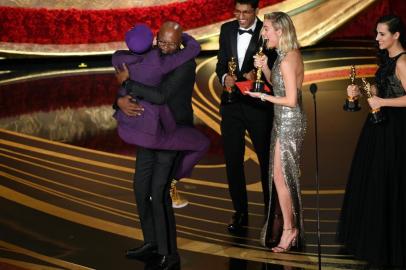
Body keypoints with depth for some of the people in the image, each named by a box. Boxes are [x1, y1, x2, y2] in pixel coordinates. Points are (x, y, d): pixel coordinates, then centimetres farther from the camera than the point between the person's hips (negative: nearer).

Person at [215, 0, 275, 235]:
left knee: (266, 158, 9)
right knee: (233, 160, 7)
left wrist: (257, 74, -25)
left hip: (259, 104, -4)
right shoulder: (227, 30, 6)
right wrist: (225, 77, -12)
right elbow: (221, 63, 9)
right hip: (231, 104, 4)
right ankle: (240, 212, 19)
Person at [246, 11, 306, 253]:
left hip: (290, 122, -10)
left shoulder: (288, 60, -22)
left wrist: (263, 96, -12)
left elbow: (291, 100, -22)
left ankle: (289, 229, 11)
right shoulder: (289, 55, 7)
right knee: (282, 175, 15)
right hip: (284, 122, 10)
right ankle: (292, 227, 25)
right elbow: (276, 83, 16)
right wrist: (264, 67, 1)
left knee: (281, 177, 0)